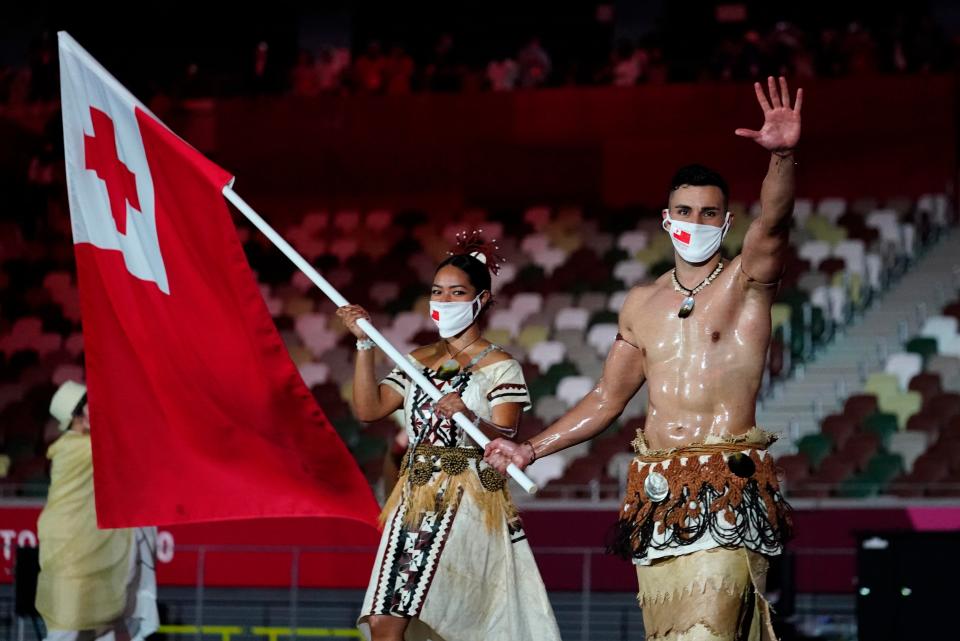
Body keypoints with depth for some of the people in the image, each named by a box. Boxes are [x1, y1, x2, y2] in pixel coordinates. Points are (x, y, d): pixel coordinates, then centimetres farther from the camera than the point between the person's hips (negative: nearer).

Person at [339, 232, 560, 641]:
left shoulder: (499, 368, -1)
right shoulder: (418, 361, 15)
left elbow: (504, 441, -11)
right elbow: (368, 409, 6)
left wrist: (468, 417, -30)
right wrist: (364, 344, -1)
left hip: (467, 505, -6)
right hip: (415, 502, 6)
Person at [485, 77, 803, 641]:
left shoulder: (746, 281, 2)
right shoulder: (642, 305, 16)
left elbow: (771, 225, -20)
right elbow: (608, 398, 24)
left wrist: (784, 157, -39)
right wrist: (530, 450, 21)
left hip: (727, 488, -5)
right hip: (656, 488, 5)